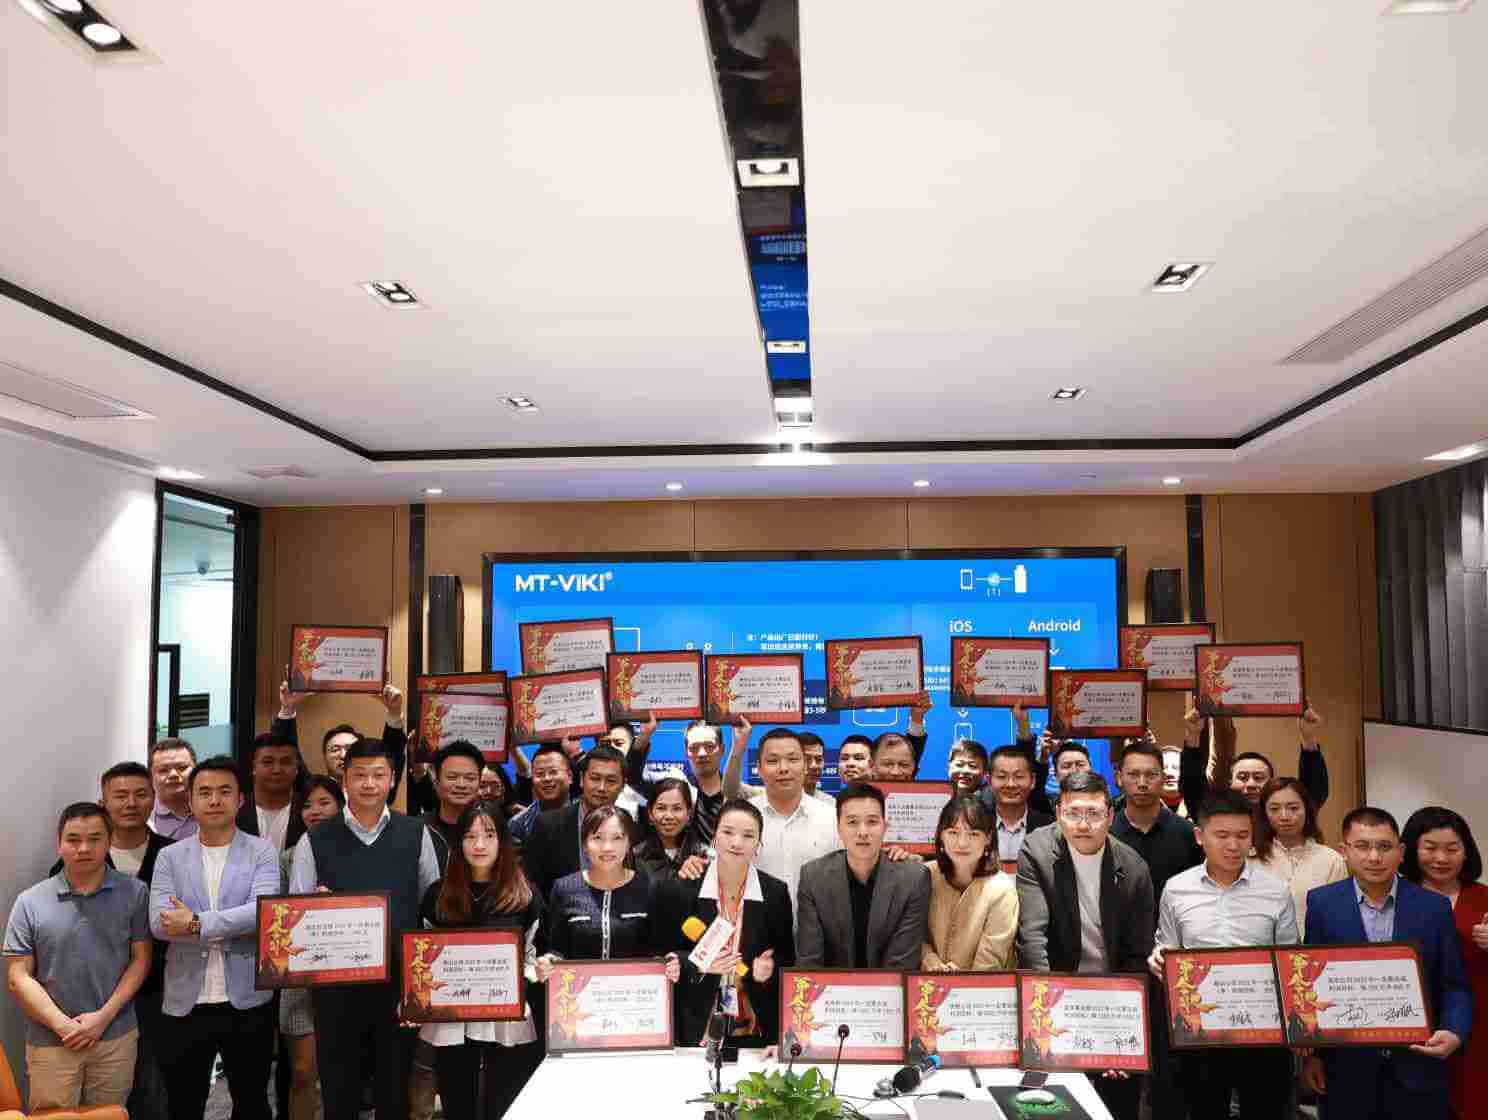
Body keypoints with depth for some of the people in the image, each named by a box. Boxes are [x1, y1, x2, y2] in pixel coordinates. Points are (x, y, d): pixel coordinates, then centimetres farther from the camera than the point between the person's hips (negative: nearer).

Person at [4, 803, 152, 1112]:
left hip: (116, 1038, 0)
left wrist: (104, 1016, -10)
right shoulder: (30, 902, -3)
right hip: (50, 1042, 0)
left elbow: (140, 960, 0)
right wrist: (63, 1026, -10)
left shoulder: (134, 892, -2)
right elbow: (19, 977, -2)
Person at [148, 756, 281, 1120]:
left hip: (247, 1002, -1)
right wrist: (231, 928, -15)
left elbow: (262, 910, -16)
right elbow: (159, 922, -9)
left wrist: (197, 924, -19)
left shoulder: (261, 852, -1)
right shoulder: (170, 857, 3)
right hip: (185, 1004, 1)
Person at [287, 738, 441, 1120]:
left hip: (400, 980, 1)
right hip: (336, 981, 0)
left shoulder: (416, 835, 1)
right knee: (339, 1088, 11)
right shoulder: (315, 841, -2)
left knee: (396, 1086, 12)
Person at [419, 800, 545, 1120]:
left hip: (509, 1024, -1)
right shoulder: (438, 894, 4)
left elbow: (532, 958, 6)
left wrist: (536, 973, -14)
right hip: (450, 1024, 1)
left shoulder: (525, 895, 1)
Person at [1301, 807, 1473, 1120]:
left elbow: (1454, 985, 3)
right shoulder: (1322, 903, -3)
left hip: (1417, 1065, 1)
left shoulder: (1434, 906, -1)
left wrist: (1454, 1033, -14)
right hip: (1345, 1064, -1)